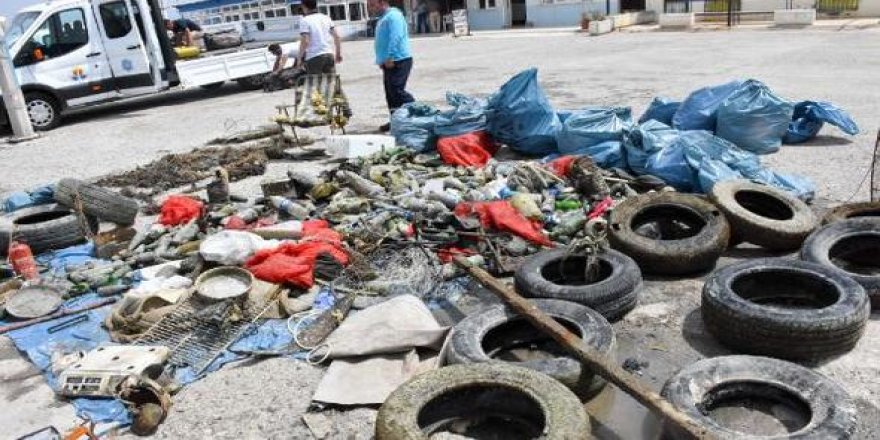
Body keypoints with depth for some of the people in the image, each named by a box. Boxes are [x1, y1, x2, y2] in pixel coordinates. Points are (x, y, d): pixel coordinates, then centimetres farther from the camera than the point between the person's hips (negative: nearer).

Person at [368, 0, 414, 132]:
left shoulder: (393, 15, -10)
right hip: (389, 63, 10)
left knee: (396, 91, -16)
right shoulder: (383, 18, 21)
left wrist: (389, 57, -26)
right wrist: (381, 59, 18)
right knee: (390, 93, 10)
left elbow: (395, 38, -22)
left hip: (398, 61, -10)